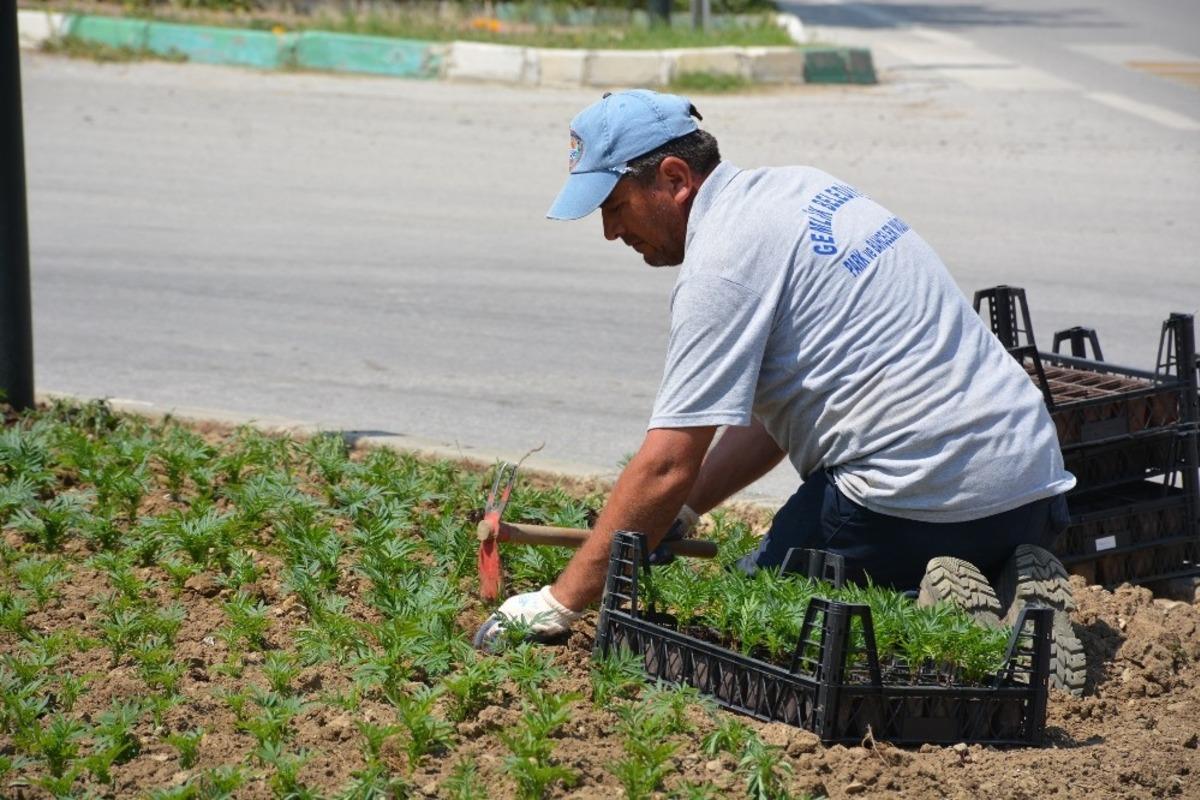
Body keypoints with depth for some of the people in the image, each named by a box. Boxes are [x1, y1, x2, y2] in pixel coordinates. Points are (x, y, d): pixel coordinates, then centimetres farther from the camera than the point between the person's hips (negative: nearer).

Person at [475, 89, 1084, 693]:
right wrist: (678, 514, 17)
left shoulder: (724, 257, -13)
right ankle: (1016, 588, 6)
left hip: (920, 496, -9)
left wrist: (561, 602, -9)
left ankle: (935, 615, -9)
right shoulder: (801, 188, 16)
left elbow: (668, 465, -16)